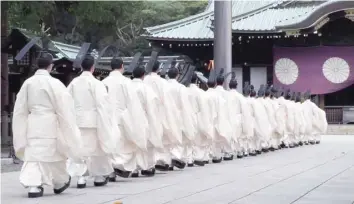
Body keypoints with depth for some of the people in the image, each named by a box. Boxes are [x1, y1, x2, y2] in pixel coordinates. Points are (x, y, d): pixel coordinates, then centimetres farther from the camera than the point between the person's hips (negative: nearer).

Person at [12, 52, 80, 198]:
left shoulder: (28, 83, 3)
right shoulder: (54, 83, -10)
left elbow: (20, 108, 8)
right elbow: (64, 107, -8)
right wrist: (68, 129, 0)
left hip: (32, 124, 3)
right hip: (50, 125, -3)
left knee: (32, 154, 4)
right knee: (54, 154, 13)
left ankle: (33, 185, -10)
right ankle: (59, 183, 30)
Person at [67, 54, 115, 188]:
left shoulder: (74, 83, 1)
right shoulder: (96, 84, -11)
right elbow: (102, 105, -11)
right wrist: (105, 126, -5)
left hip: (77, 121, 3)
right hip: (92, 121, -3)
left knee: (79, 148, 10)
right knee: (96, 147, 11)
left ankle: (80, 177, 2)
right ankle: (99, 177, 21)